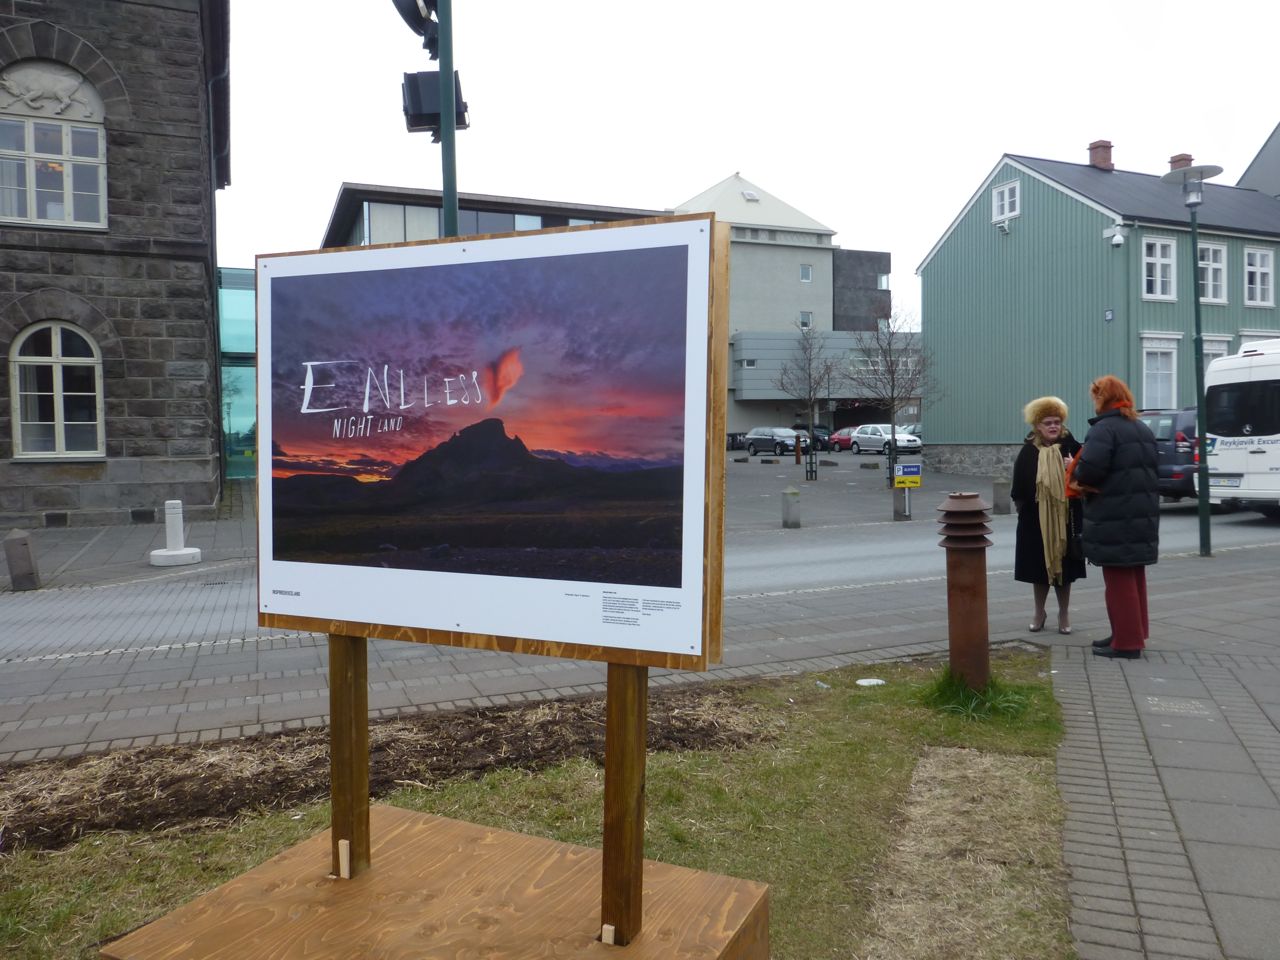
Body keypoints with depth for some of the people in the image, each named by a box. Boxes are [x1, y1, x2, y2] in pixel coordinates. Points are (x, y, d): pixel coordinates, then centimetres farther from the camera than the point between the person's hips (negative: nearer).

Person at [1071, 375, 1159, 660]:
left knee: (1119, 578, -2)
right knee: (1134, 575, 17)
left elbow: (1090, 469, -25)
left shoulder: (1104, 428, -14)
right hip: (1143, 511, 9)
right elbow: (1152, 467, 20)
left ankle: (1126, 642, 3)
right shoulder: (1142, 429, 16)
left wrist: (1075, 473, -5)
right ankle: (1135, 634, 26)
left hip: (1115, 515, -9)